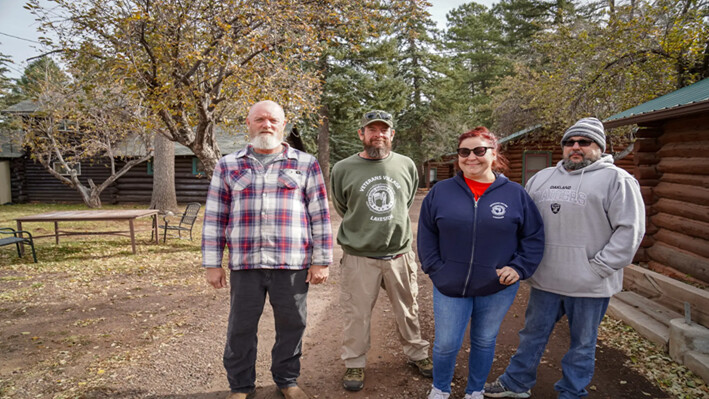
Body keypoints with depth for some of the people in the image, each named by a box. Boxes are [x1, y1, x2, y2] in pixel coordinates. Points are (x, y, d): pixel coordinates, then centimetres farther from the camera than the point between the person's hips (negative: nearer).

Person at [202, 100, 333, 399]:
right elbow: (214, 218, 8)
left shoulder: (305, 164, 5)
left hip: (292, 263, 0)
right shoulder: (228, 166, 8)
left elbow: (320, 215, 3)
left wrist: (321, 261, -1)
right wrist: (212, 264, 4)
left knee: (291, 325, 10)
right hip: (245, 263, 1)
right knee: (241, 328, 9)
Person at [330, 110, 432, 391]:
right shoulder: (343, 169, -6)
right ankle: (355, 364, 30)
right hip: (359, 256, -2)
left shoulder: (407, 166, 1)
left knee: (408, 310, 17)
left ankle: (417, 354, 39)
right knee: (357, 315, 9)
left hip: (400, 254, 2)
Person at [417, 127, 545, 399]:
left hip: (498, 288, 1)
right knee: (445, 344, 8)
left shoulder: (515, 194, -3)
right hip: (450, 285, 0)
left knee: (485, 342, 17)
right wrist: (435, 268, -5)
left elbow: (534, 236, 2)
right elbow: (426, 233, 2)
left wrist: (520, 267, -8)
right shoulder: (441, 192, -2)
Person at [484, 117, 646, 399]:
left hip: (589, 287, -4)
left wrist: (598, 268, -15)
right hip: (545, 279, 5)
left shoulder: (616, 179, -6)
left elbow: (630, 230, -12)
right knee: (532, 334, 17)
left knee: (582, 344, 13)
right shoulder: (542, 178, 10)